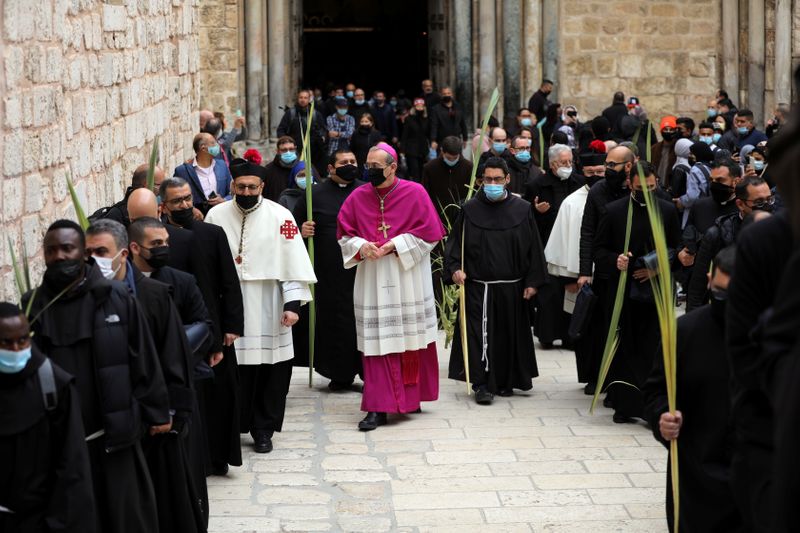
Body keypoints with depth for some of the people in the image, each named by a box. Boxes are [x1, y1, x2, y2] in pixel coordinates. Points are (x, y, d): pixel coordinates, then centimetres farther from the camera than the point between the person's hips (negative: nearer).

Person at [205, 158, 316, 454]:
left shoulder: (280, 216, -1)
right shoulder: (216, 216, 3)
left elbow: (293, 262, -3)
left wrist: (293, 303, -9)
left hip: (267, 309, 0)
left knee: (270, 369, 2)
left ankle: (263, 429, 14)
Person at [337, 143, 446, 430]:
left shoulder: (415, 193, -5)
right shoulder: (358, 197, 4)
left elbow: (429, 232, -7)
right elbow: (344, 233, 9)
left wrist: (394, 245, -14)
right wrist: (361, 246, -12)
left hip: (408, 280, -2)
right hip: (372, 280, 2)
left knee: (412, 339, 7)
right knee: (376, 342, -3)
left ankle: (412, 396, 25)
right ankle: (378, 408, -2)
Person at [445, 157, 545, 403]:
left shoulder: (522, 209, 1)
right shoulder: (470, 210, 0)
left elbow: (533, 248, 5)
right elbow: (455, 243, 5)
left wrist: (532, 281, 1)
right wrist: (454, 268, -12)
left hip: (511, 288, 1)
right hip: (478, 286, -1)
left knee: (509, 335, 9)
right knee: (480, 334, -8)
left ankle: (505, 381, 23)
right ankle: (482, 384, -4)